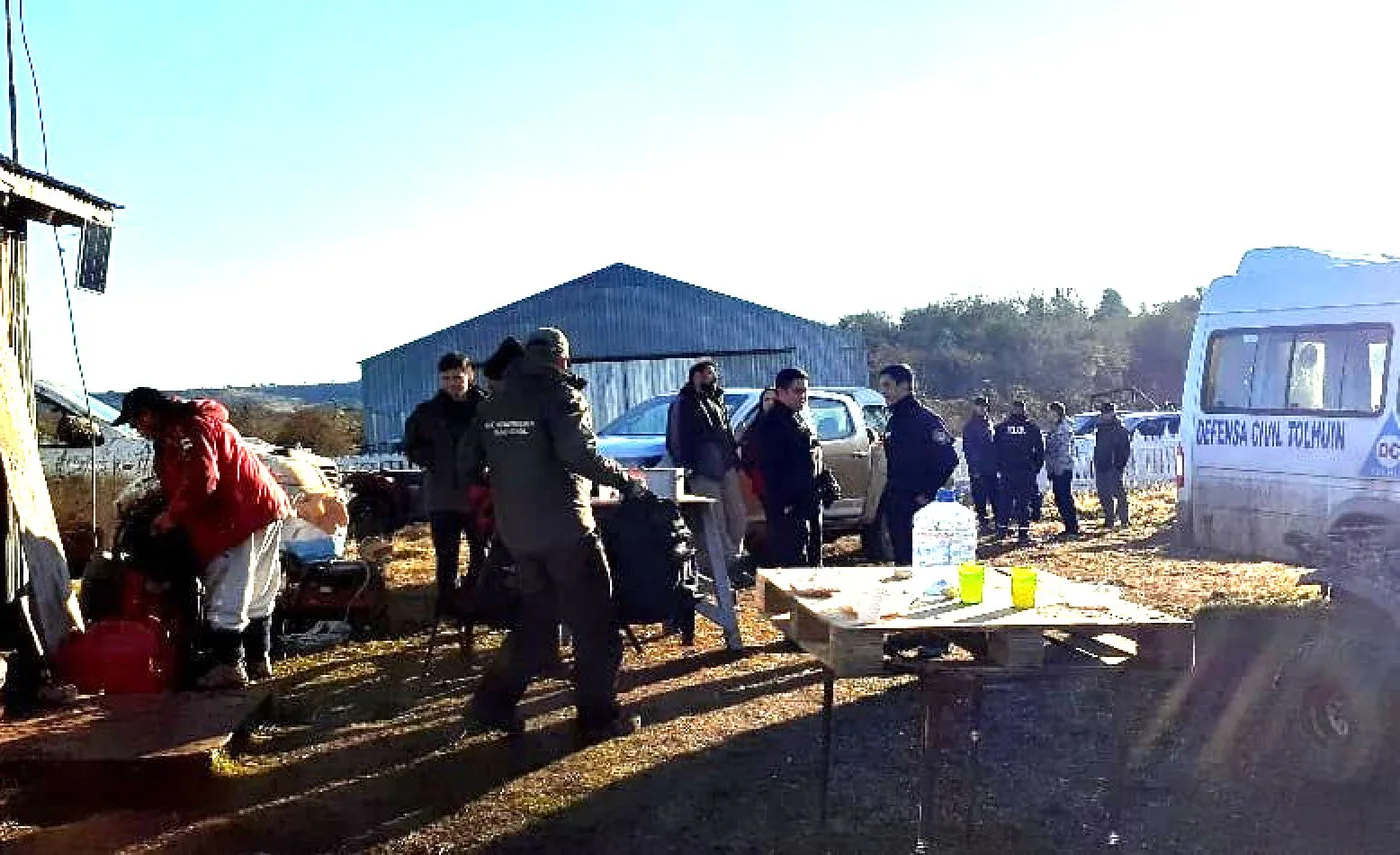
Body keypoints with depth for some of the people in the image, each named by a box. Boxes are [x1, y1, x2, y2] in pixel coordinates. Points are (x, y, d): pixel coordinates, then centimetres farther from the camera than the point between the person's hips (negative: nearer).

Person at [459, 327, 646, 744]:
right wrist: (624, 480, -13)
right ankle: (597, 717, 10)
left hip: (516, 531, 7)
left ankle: (491, 704, 20)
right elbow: (581, 455, -25)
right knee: (595, 623, 5)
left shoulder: (493, 403, 10)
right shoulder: (562, 396, -10)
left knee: (536, 617, 20)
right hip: (564, 527, -7)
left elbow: (469, 463, 13)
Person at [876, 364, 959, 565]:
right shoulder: (894, 422, 15)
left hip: (919, 504, -9)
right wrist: (887, 496, 16)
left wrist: (928, 494, -17)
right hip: (896, 507, 9)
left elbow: (949, 460, -18)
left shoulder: (925, 419, -12)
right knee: (902, 555, 12)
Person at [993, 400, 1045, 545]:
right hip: (1026, 472, -1)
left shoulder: (1001, 428, 3)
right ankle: (1023, 533, -2)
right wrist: (1036, 467, 13)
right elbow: (1040, 450, 3)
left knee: (1005, 500, 12)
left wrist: (999, 467, 14)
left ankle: (1002, 529, 14)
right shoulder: (1031, 428, 0)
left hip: (1007, 471, 1)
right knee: (1024, 502, 1)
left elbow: (995, 448, 5)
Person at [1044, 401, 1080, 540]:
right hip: (1055, 470, 9)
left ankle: (1073, 529, -5)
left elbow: (1064, 450, -16)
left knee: (1066, 499, -8)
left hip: (1063, 469, -9)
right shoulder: (1052, 429, 16)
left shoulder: (1064, 428, -10)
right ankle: (1069, 528, 17)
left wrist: (1058, 467, -18)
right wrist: (1049, 468, 19)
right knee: (1059, 499, 11)